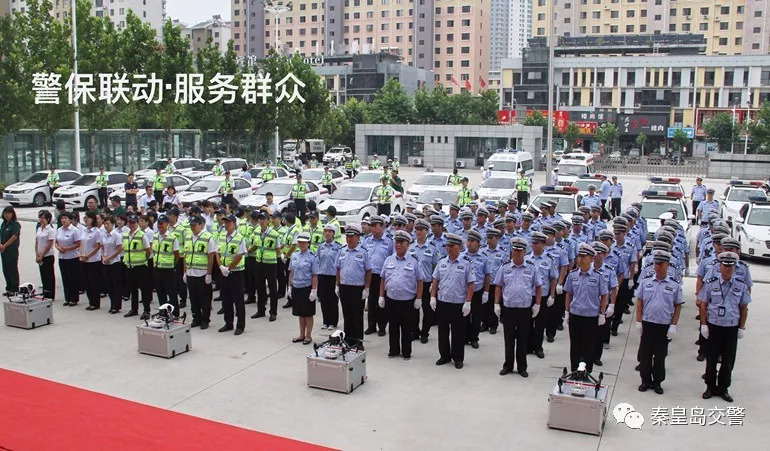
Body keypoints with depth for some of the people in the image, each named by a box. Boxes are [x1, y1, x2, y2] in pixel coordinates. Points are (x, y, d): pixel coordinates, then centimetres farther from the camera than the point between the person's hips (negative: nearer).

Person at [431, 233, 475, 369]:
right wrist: (433, 297, 4)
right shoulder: (441, 262, 5)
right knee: (443, 331, 13)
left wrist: (468, 302, -13)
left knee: (458, 333, 7)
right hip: (442, 303, 4)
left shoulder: (466, 263, -8)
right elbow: (435, 281, 11)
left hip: (458, 304, -4)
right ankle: (444, 356, 26)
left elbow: (471, 285, -8)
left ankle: (458, 358, 20)